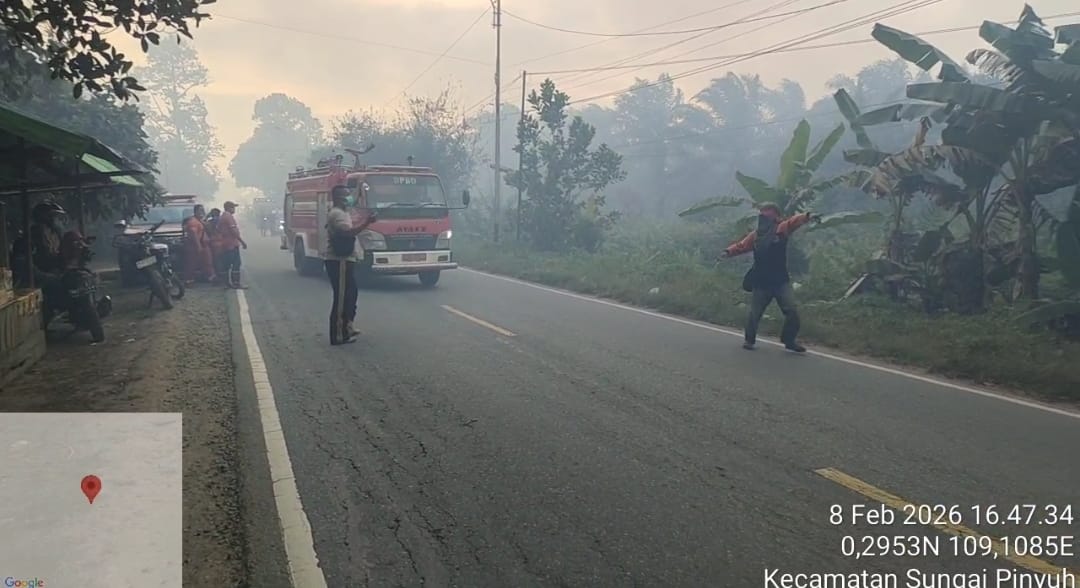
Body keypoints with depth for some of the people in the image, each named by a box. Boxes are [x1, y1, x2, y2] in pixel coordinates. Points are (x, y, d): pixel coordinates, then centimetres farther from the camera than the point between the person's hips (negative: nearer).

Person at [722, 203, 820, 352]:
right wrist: (729, 251, -14)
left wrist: (808, 216, -38)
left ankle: (789, 340, 14)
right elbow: (741, 245, 7)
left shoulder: (781, 229, -3)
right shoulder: (755, 235, 8)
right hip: (761, 283, 2)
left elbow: (794, 221, -20)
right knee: (755, 313, 9)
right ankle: (749, 339, 31)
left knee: (792, 311, -6)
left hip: (781, 281, -2)